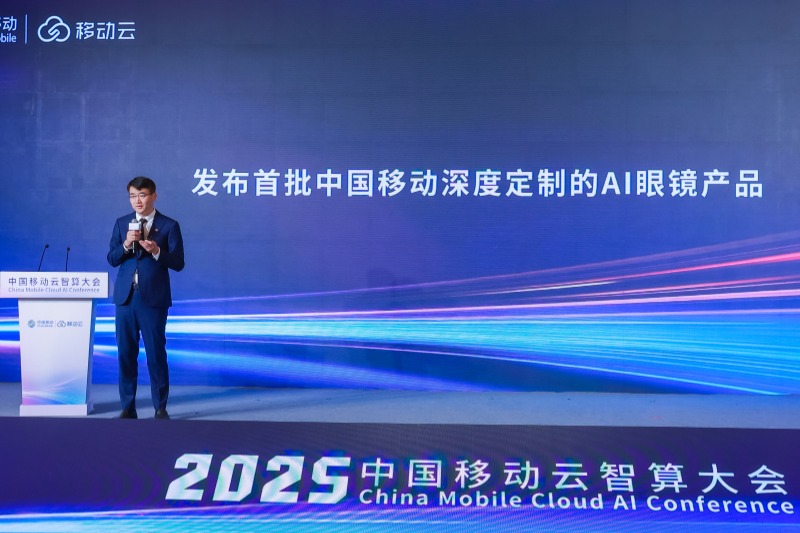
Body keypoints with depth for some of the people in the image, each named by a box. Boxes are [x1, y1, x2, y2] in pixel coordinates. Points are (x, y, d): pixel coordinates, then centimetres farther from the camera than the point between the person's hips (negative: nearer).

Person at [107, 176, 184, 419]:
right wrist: (126, 245, -12)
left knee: (156, 352, 0)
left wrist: (156, 251, -21)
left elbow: (178, 263, -5)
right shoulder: (121, 223, 10)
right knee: (126, 353, 6)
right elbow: (112, 259, 6)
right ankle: (128, 407, 15)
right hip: (126, 297, 3)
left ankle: (160, 407, 10)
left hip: (154, 298, -3)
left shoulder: (169, 225, -1)